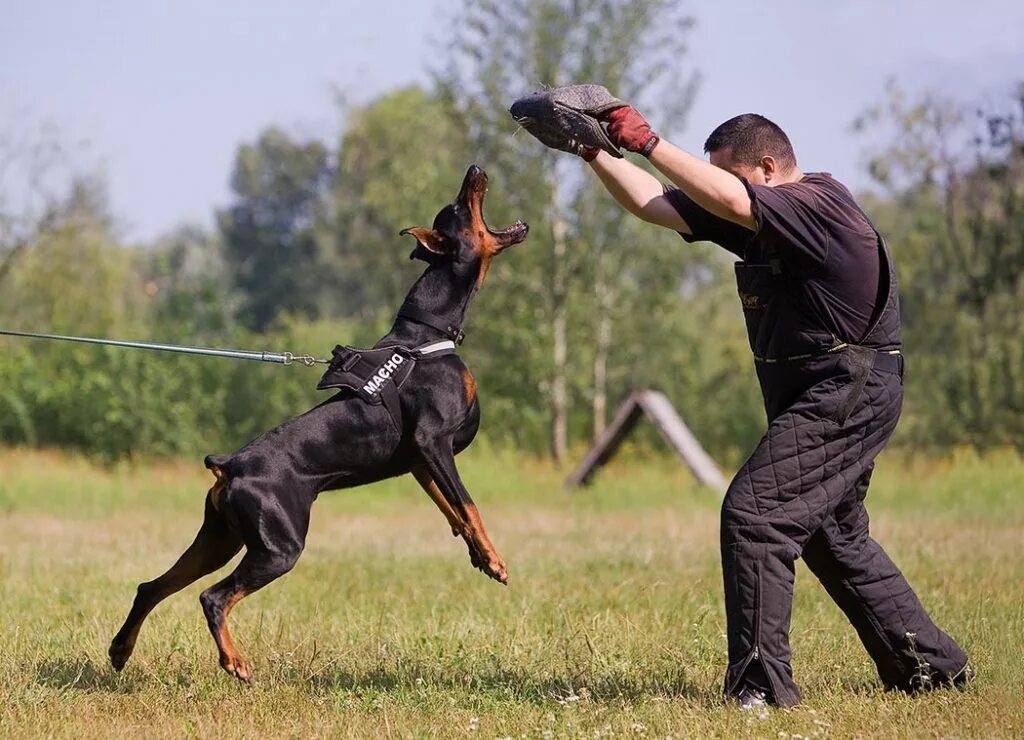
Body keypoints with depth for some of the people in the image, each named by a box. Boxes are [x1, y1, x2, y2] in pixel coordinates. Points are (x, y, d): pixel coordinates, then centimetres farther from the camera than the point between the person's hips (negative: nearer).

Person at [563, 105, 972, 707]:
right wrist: (595, 153, -2)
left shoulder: (820, 205, -18)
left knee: (754, 512, -17)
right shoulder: (754, 222, 9)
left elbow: (726, 199, -33)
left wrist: (647, 141, -29)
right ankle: (933, 666, 30)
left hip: (848, 393, -11)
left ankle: (760, 685, -16)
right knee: (834, 537, 20)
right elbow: (654, 204, 9)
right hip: (825, 398, 11)